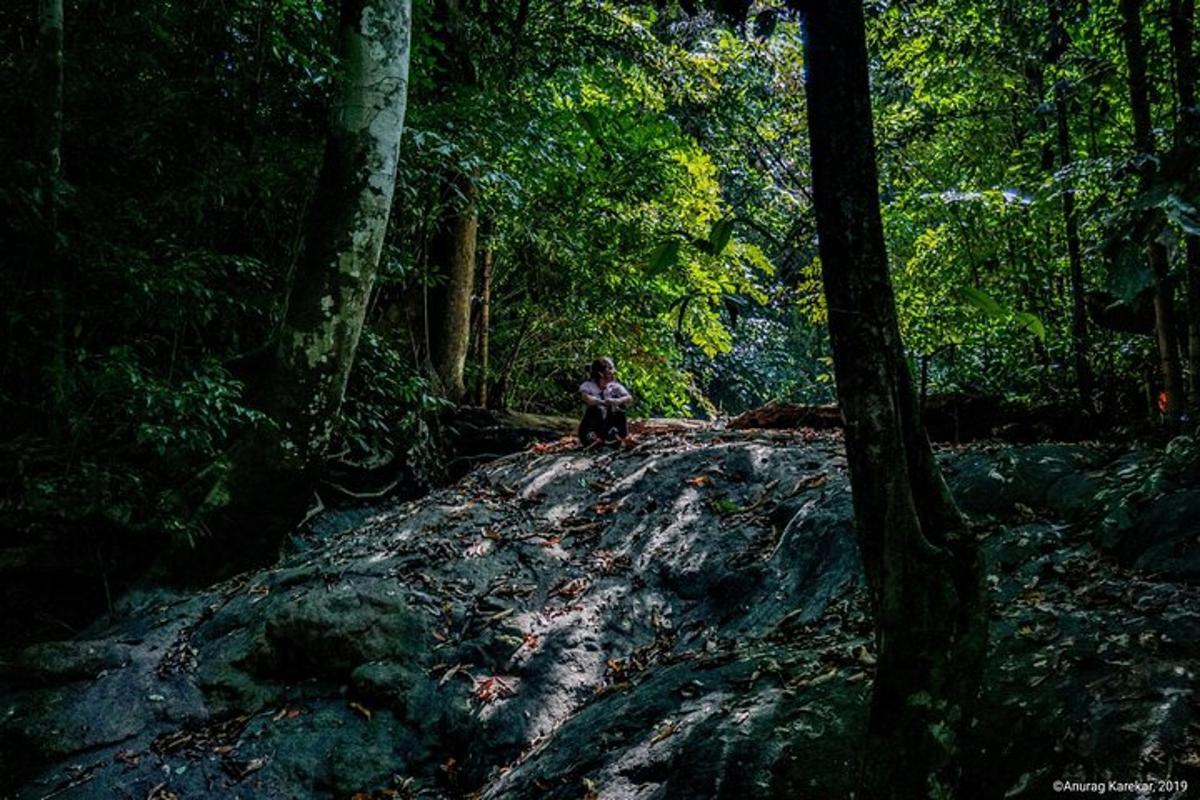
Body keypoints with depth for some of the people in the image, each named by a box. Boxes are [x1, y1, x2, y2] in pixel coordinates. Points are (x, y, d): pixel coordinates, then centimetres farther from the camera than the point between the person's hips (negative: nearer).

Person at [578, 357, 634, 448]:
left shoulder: (615, 386, -3)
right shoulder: (587, 386, -11)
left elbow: (630, 399, -20)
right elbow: (586, 398, -35)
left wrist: (618, 401, -43)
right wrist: (603, 402, -53)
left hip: (609, 426, 3)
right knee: (594, 407, -27)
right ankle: (593, 439, -22)